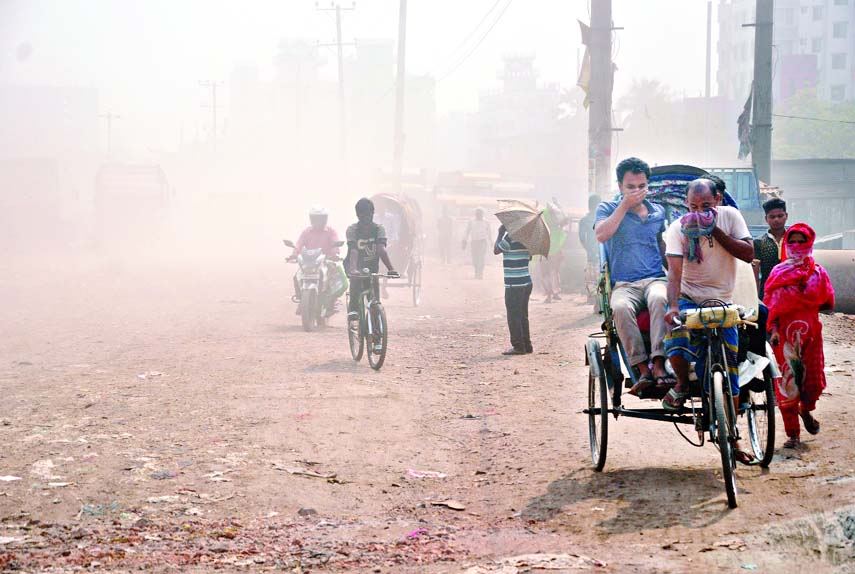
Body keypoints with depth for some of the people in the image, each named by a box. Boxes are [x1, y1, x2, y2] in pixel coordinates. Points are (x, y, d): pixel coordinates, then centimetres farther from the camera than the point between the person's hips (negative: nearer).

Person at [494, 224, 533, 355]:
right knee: (523, 316, 15)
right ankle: (526, 345, 18)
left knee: (514, 316, -2)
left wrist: (500, 234, 2)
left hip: (514, 285, -8)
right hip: (526, 282, 8)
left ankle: (518, 346, -2)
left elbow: (496, 250, -7)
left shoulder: (510, 237, -16)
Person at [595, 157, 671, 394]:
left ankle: (659, 365, -43)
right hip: (624, 284, -1)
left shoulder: (658, 212, 20)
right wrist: (625, 205, -8)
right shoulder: (608, 208, 11)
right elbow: (601, 235, -9)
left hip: (656, 279, 2)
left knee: (659, 299, -37)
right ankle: (642, 369, -38)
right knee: (620, 307, -38)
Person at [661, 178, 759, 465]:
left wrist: (715, 231, -19)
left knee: (729, 371, -2)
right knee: (677, 335, -35)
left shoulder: (729, 216, -2)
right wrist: (673, 306, -36)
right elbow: (674, 270, -20)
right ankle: (682, 383, -4)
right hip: (688, 299, -2)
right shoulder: (679, 228, -9)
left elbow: (748, 254, -10)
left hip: (721, 302, 2)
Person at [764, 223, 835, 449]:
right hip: (785, 333, -1)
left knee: (814, 380, 3)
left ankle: (806, 410, 38)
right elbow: (771, 304, 1)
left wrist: (803, 303, -4)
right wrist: (772, 329, -11)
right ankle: (792, 433, 2)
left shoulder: (817, 272, 7)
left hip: (810, 331, 1)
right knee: (788, 380, -5)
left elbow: (827, 303, 6)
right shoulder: (778, 272, 5)